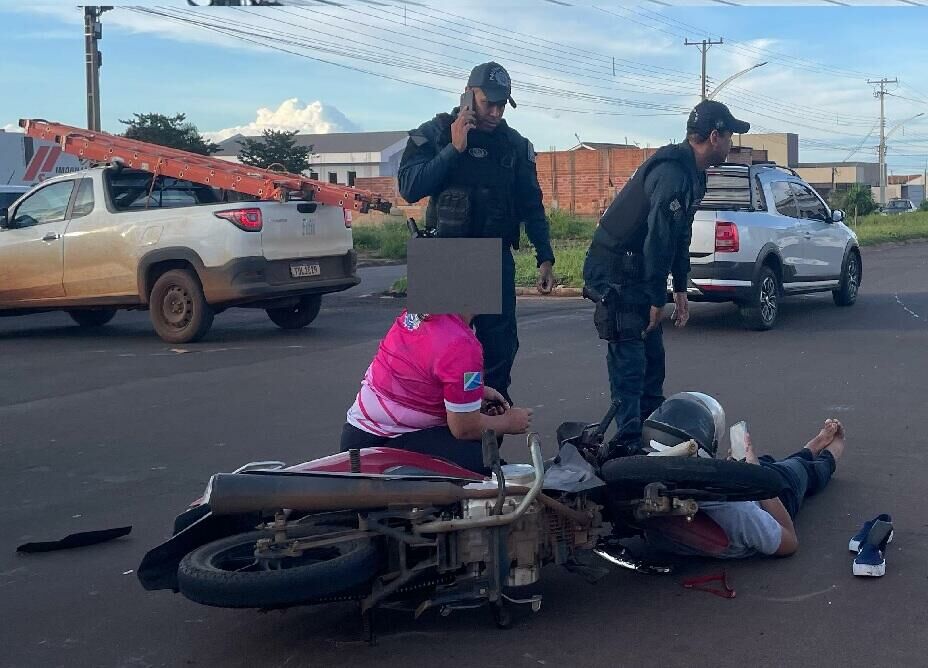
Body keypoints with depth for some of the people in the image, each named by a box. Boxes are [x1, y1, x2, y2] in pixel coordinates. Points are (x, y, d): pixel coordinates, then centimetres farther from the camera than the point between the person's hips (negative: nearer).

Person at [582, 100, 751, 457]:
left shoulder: (692, 173, 10)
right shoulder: (672, 172, -24)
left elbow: (679, 235, 17)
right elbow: (659, 236, -26)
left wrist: (680, 290, 15)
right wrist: (657, 298, -22)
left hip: (638, 272, 10)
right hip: (614, 274, -10)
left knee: (652, 355, 13)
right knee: (629, 358, -11)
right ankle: (628, 441, -9)